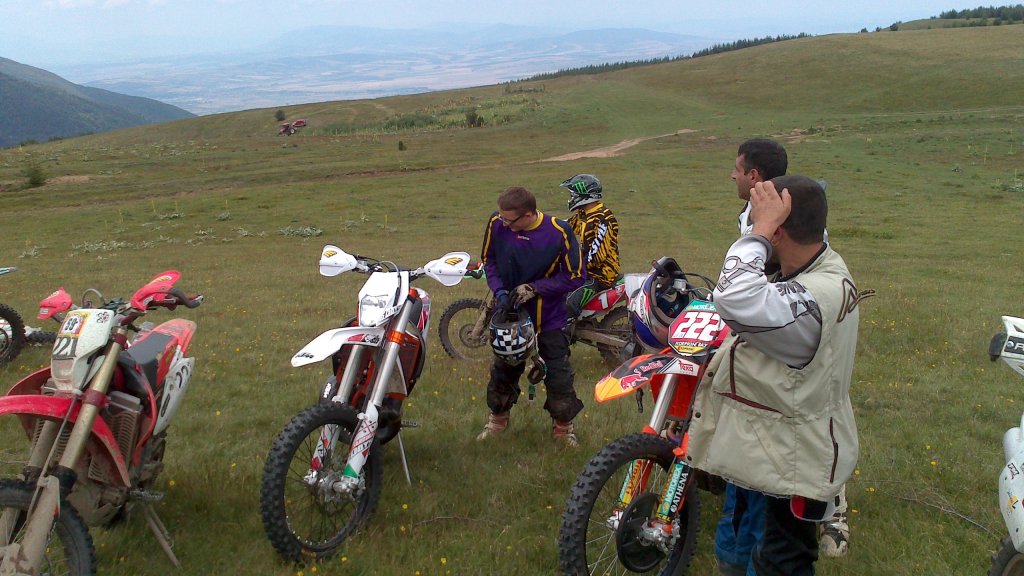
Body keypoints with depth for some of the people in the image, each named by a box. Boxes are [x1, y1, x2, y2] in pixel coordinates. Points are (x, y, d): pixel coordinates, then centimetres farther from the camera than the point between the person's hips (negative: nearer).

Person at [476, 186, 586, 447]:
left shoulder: (559, 232, -22)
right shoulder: (496, 224, -15)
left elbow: (575, 276, -16)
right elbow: (488, 259, 2)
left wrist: (534, 288, -23)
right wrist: (498, 289, -14)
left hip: (549, 315, -2)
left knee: (558, 374, 5)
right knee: (502, 368, 17)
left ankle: (563, 425, 26)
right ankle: (498, 418, 39)